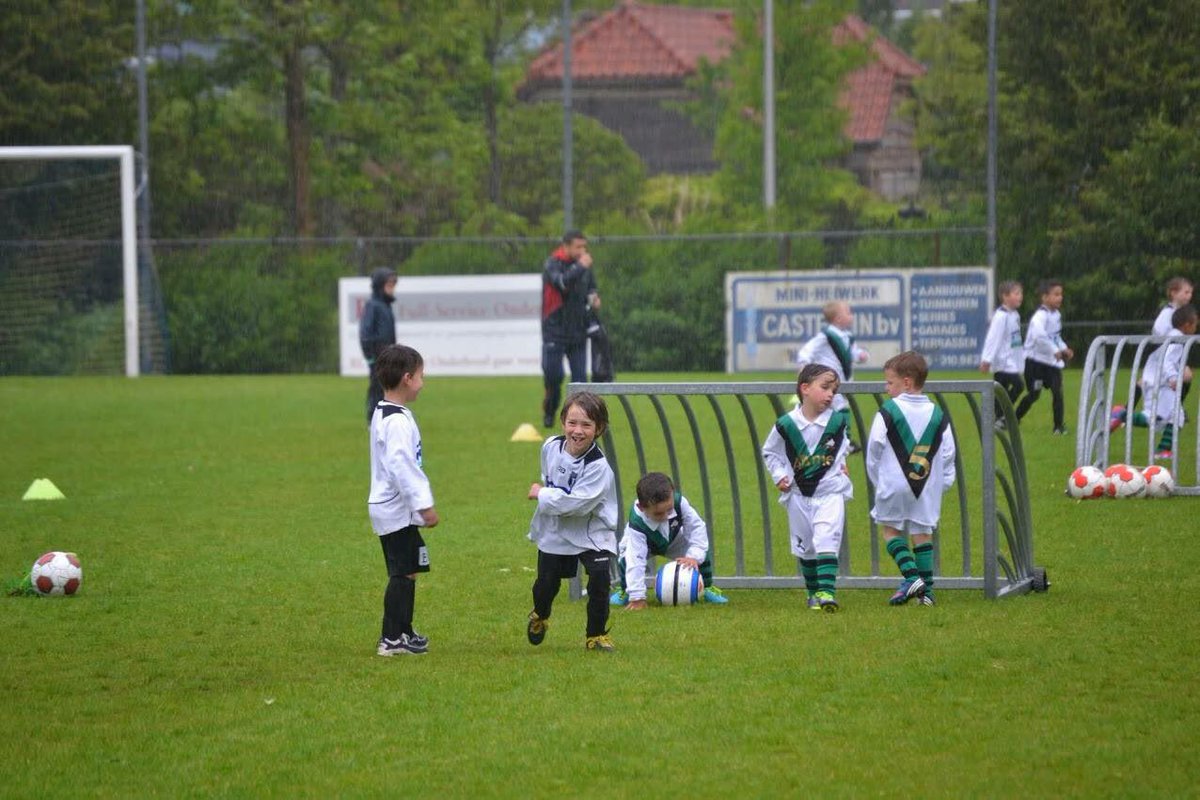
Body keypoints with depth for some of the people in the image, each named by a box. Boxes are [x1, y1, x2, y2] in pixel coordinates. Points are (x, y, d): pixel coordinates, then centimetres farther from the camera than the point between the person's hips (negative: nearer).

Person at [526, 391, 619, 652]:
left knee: (600, 577, -21)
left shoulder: (598, 467, -27)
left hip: (592, 534, -4)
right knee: (546, 584, 9)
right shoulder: (551, 447, -8)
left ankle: (597, 635, 0)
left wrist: (542, 495, -21)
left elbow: (575, 503, -32)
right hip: (554, 532, 4)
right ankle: (540, 616, 45)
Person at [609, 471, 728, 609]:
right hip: (644, 543, -3)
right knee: (628, 558, -31)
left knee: (702, 553, -17)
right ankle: (625, 591, -1)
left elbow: (696, 527, -28)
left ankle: (707, 588, 10)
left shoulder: (679, 502, -38)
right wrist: (637, 597, -49)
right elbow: (636, 560, -46)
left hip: (673, 539, 3)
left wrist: (694, 556, -43)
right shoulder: (636, 522, -44)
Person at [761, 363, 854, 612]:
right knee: (805, 547, 10)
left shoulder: (838, 421, -5)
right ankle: (813, 592, 25)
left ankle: (827, 590, -23)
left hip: (830, 491, -1)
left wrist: (841, 463, 8)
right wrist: (779, 476, -4)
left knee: (826, 541, -17)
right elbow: (769, 452, 7)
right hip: (799, 495, 1)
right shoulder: (786, 424, -10)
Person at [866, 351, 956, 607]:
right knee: (922, 534, 10)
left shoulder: (887, 413, -7)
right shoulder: (938, 416, 5)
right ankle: (926, 589, 6)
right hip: (928, 487, 4)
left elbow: (874, 451, -2)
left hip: (893, 485, -4)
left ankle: (911, 576, -8)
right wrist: (943, 483, 18)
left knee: (891, 530, 10)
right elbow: (947, 454, 8)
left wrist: (878, 481, 11)